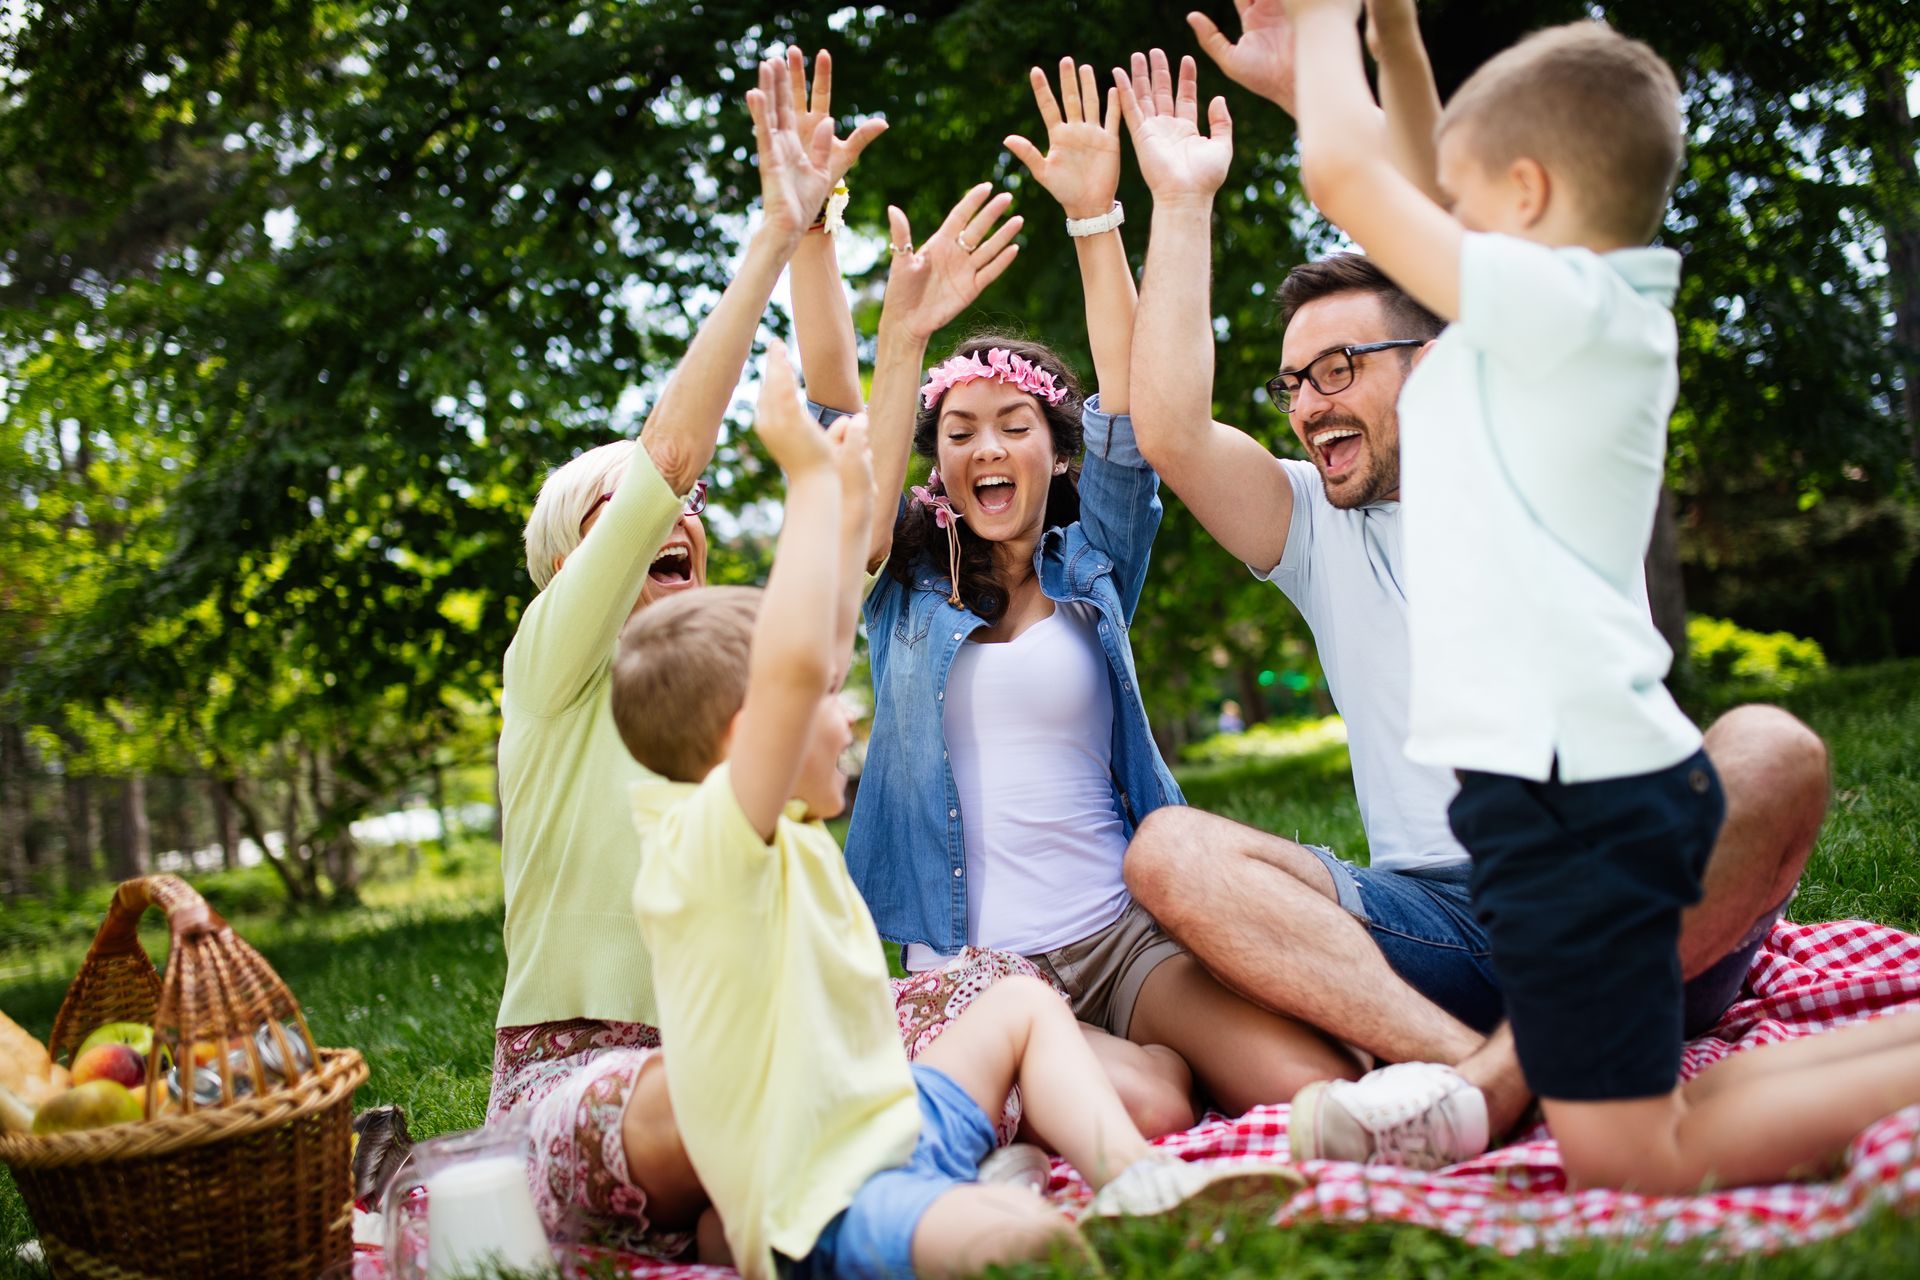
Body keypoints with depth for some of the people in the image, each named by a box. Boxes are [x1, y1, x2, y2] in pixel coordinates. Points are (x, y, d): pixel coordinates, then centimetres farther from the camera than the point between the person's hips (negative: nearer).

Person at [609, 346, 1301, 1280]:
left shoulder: (767, 831, 8)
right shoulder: (708, 841, -20)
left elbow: (825, 645, 21)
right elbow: (793, 665, -38)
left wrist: (850, 506, 21)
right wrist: (812, 480, -32)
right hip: (833, 1201, -12)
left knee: (1022, 1005, 24)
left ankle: (1134, 1179, 8)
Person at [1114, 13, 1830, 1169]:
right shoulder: (1315, 524, 18)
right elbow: (1171, 433, 0)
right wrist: (1184, 201, 5)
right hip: (1442, 921, 2)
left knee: (1769, 752, -33)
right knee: (1170, 850, -21)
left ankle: (1491, 1081, -40)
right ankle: (1474, 1066, -41)